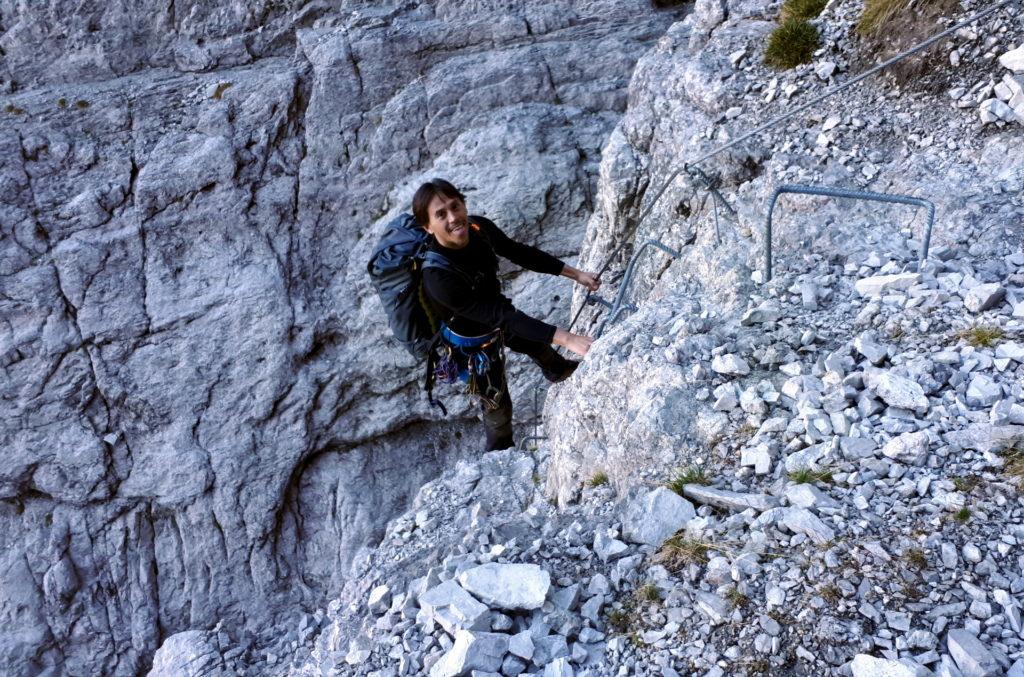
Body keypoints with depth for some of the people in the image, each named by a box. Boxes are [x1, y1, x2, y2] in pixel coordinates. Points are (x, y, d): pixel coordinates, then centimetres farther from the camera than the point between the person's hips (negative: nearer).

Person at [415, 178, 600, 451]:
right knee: (498, 405, 13)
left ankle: (558, 371, 68)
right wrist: (565, 338, -43)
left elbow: (519, 253, -6)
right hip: (473, 344, -6)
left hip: (494, 319, 7)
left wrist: (575, 273, -3)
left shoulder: (478, 227, -24)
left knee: (537, 342, 32)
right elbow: (500, 315, -42)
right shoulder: (438, 277, -43)